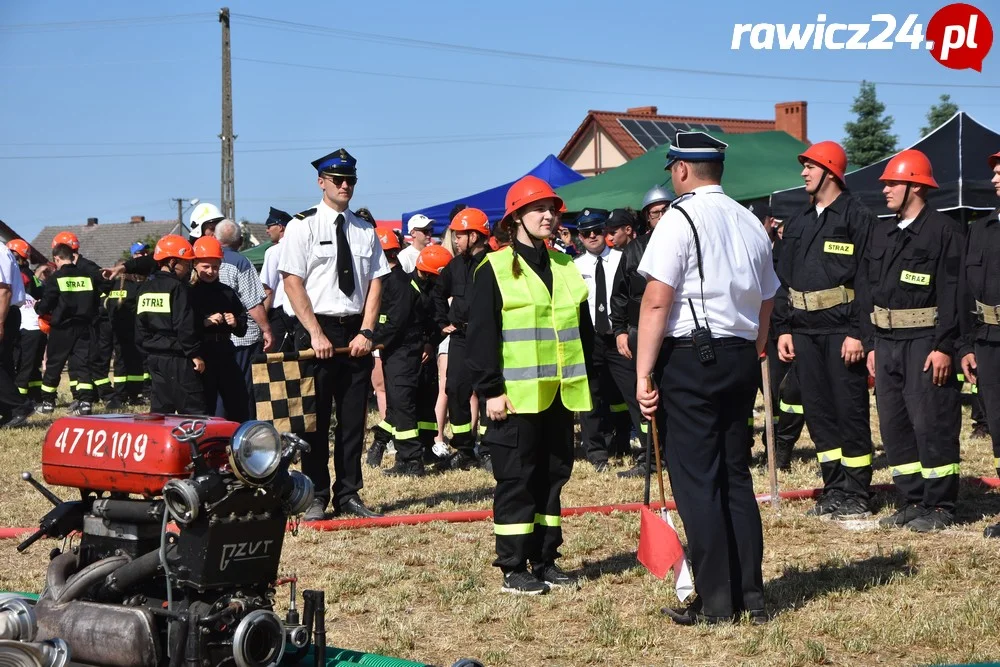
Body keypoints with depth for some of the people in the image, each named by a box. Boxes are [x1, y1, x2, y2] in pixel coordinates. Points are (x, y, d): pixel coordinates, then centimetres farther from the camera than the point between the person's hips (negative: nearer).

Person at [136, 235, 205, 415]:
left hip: (154, 358, 8)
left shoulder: (144, 289, 13)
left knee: (160, 409, 13)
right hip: (177, 359, -8)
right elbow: (185, 325, -18)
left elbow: (140, 326, 15)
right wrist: (195, 354, -12)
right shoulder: (176, 287, -12)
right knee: (193, 409, -6)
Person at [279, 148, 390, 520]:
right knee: (315, 419, 1)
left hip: (356, 333, 4)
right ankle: (316, 497, 9)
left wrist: (366, 332, -5)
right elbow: (293, 283, -8)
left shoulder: (365, 231, 10)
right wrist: (316, 334, -14)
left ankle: (349, 494, 16)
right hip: (317, 330, -4)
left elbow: (375, 282, 7)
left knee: (354, 417, 7)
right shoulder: (303, 226, -3)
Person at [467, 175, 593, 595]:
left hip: (560, 393, 6)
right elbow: (481, 335, -9)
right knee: (516, 480, -1)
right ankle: (513, 568, 6)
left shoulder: (565, 267, 13)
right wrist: (490, 390, -14)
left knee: (553, 476, 11)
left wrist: (585, 383, 13)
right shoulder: (495, 270, -5)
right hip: (517, 396, -6)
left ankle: (545, 561, 20)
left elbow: (583, 329, 17)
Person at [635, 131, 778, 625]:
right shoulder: (750, 223, 12)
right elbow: (765, 305, 15)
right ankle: (750, 595, 15)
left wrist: (644, 375, -14)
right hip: (740, 357, 7)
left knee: (695, 480, -2)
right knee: (735, 475, 12)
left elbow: (657, 301, -15)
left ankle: (715, 603, 1)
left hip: (691, 357, -7)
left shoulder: (680, 217, -8)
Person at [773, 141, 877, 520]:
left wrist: (858, 332, -16)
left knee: (850, 412, -2)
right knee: (818, 412, 9)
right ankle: (834, 491, 17)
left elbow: (868, 278, -10)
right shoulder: (797, 224, 16)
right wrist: (783, 328, 9)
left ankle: (856, 495, 4)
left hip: (842, 331, -7)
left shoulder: (857, 219, -5)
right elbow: (784, 280, 17)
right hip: (804, 332, 7)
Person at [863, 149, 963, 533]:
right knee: (893, 426, 9)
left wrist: (944, 347, -18)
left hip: (926, 344, -8)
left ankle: (939, 506, 4)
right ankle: (912, 501, 19)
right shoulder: (880, 234, 15)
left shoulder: (943, 231, -8)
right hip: (887, 343, 8)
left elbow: (952, 294, -14)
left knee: (931, 425, -5)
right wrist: (871, 343, 12)